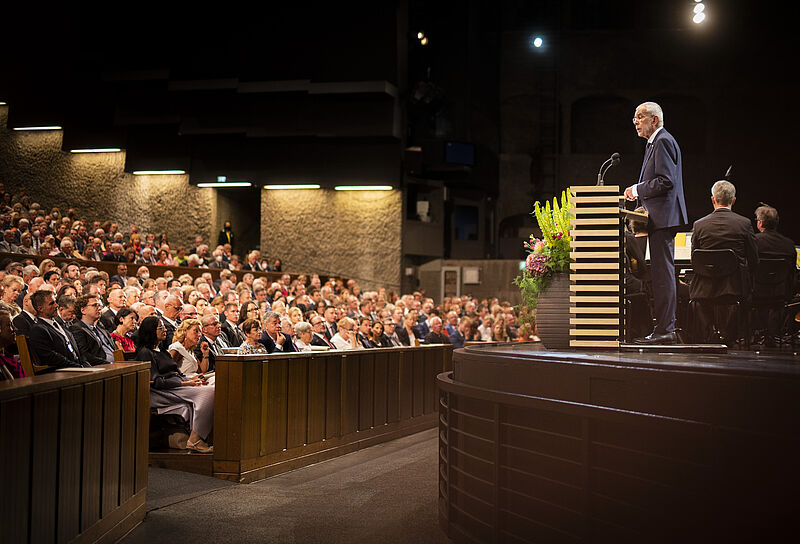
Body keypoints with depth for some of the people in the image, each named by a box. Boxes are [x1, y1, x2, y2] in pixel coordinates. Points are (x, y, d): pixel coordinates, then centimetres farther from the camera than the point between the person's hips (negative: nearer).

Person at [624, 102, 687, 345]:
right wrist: (638, 193, 11)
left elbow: (666, 181, -19)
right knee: (662, 273, 11)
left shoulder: (663, 141, -10)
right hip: (659, 218, 11)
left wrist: (638, 190, -11)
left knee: (663, 273, -10)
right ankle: (668, 328, 15)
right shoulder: (653, 143, 22)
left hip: (663, 217, -11)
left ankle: (664, 330, -10)